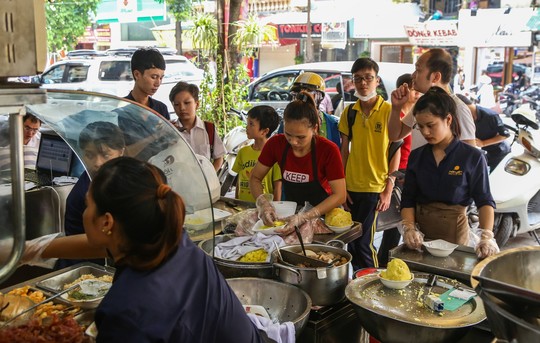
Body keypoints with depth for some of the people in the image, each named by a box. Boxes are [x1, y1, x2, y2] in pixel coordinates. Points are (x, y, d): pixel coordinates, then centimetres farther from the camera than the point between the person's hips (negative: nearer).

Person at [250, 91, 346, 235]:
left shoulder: (328, 150, -16)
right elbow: (255, 177, 2)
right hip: (291, 211, 2)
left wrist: (303, 217, -28)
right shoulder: (276, 144, -8)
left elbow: (340, 195, -17)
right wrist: (263, 203, -18)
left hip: (323, 215, -2)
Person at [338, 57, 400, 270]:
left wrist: (388, 191, -9)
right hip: (351, 187, 4)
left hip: (375, 188, -4)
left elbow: (396, 151, -5)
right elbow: (344, 150, 10)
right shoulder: (349, 112, 6)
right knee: (352, 242, 11)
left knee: (363, 243, -4)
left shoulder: (389, 111, -5)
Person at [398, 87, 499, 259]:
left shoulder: (472, 157, -8)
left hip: (454, 229, -3)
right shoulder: (416, 156, 2)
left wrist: (487, 236, -21)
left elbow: (484, 201, -7)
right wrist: (409, 228, -14)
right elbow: (408, 200, 2)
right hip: (421, 230, 3)